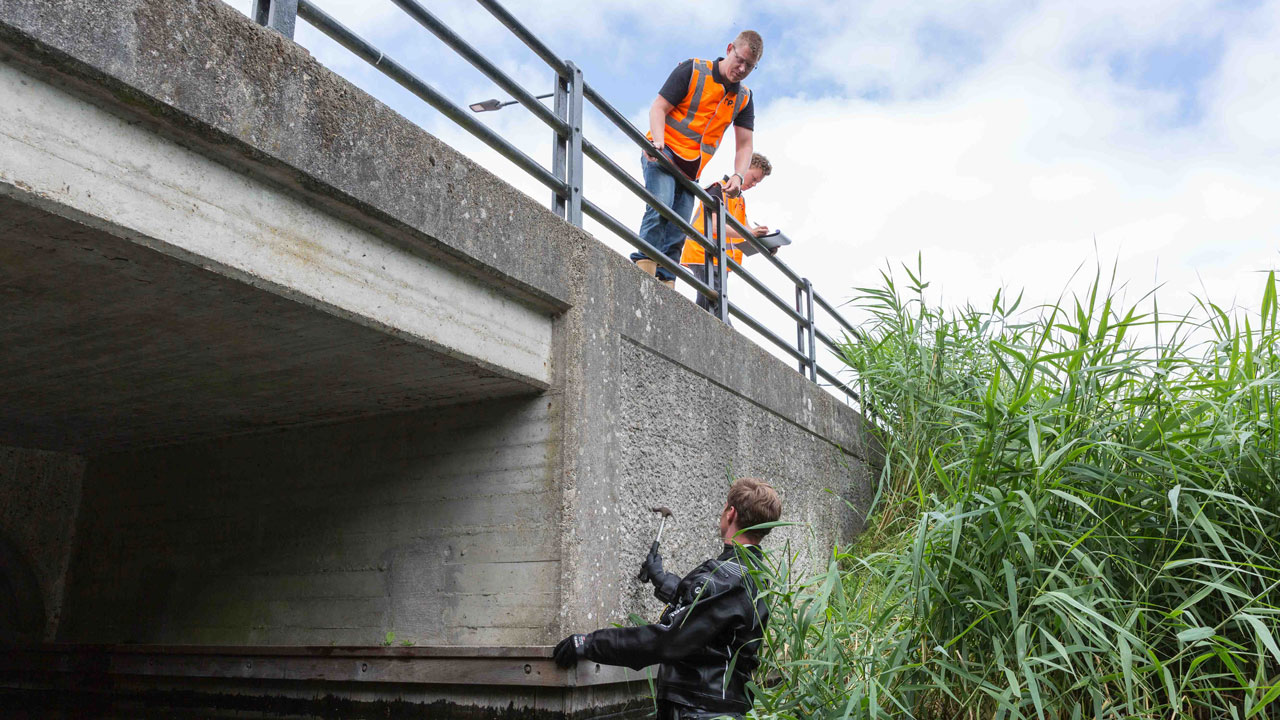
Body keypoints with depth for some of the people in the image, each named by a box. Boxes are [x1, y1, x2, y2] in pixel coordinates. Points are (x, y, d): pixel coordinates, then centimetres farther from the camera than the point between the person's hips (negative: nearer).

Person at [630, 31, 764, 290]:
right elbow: (658, 108, -6)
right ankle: (643, 265, -30)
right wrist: (659, 143, -24)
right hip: (664, 152, -5)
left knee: (677, 234, -2)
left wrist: (738, 175, -14)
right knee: (661, 206, -28)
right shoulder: (692, 71, -2)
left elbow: (744, 145, 6)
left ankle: (664, 283, -3)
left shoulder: (744, 99, 11)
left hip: (691, 170, 5)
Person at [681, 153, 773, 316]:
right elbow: (715, 226, -21)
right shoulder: (718, 189, -7)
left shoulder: (740, 199, 22)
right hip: (705, 256, -9)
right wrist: (749, 233, -31)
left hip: (721, 259, 9)